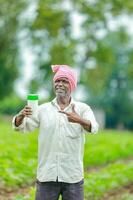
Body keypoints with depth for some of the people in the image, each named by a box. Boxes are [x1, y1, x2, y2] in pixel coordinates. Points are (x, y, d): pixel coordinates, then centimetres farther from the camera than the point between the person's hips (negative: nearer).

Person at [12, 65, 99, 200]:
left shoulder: (82, 109, 1)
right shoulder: (43, 109, 6)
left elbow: (93, 127, -16)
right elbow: (23, 127, -3)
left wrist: (80, 120, -37)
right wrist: (21, 116, -25)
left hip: (73, 177, -1)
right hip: (46, 175, 1)